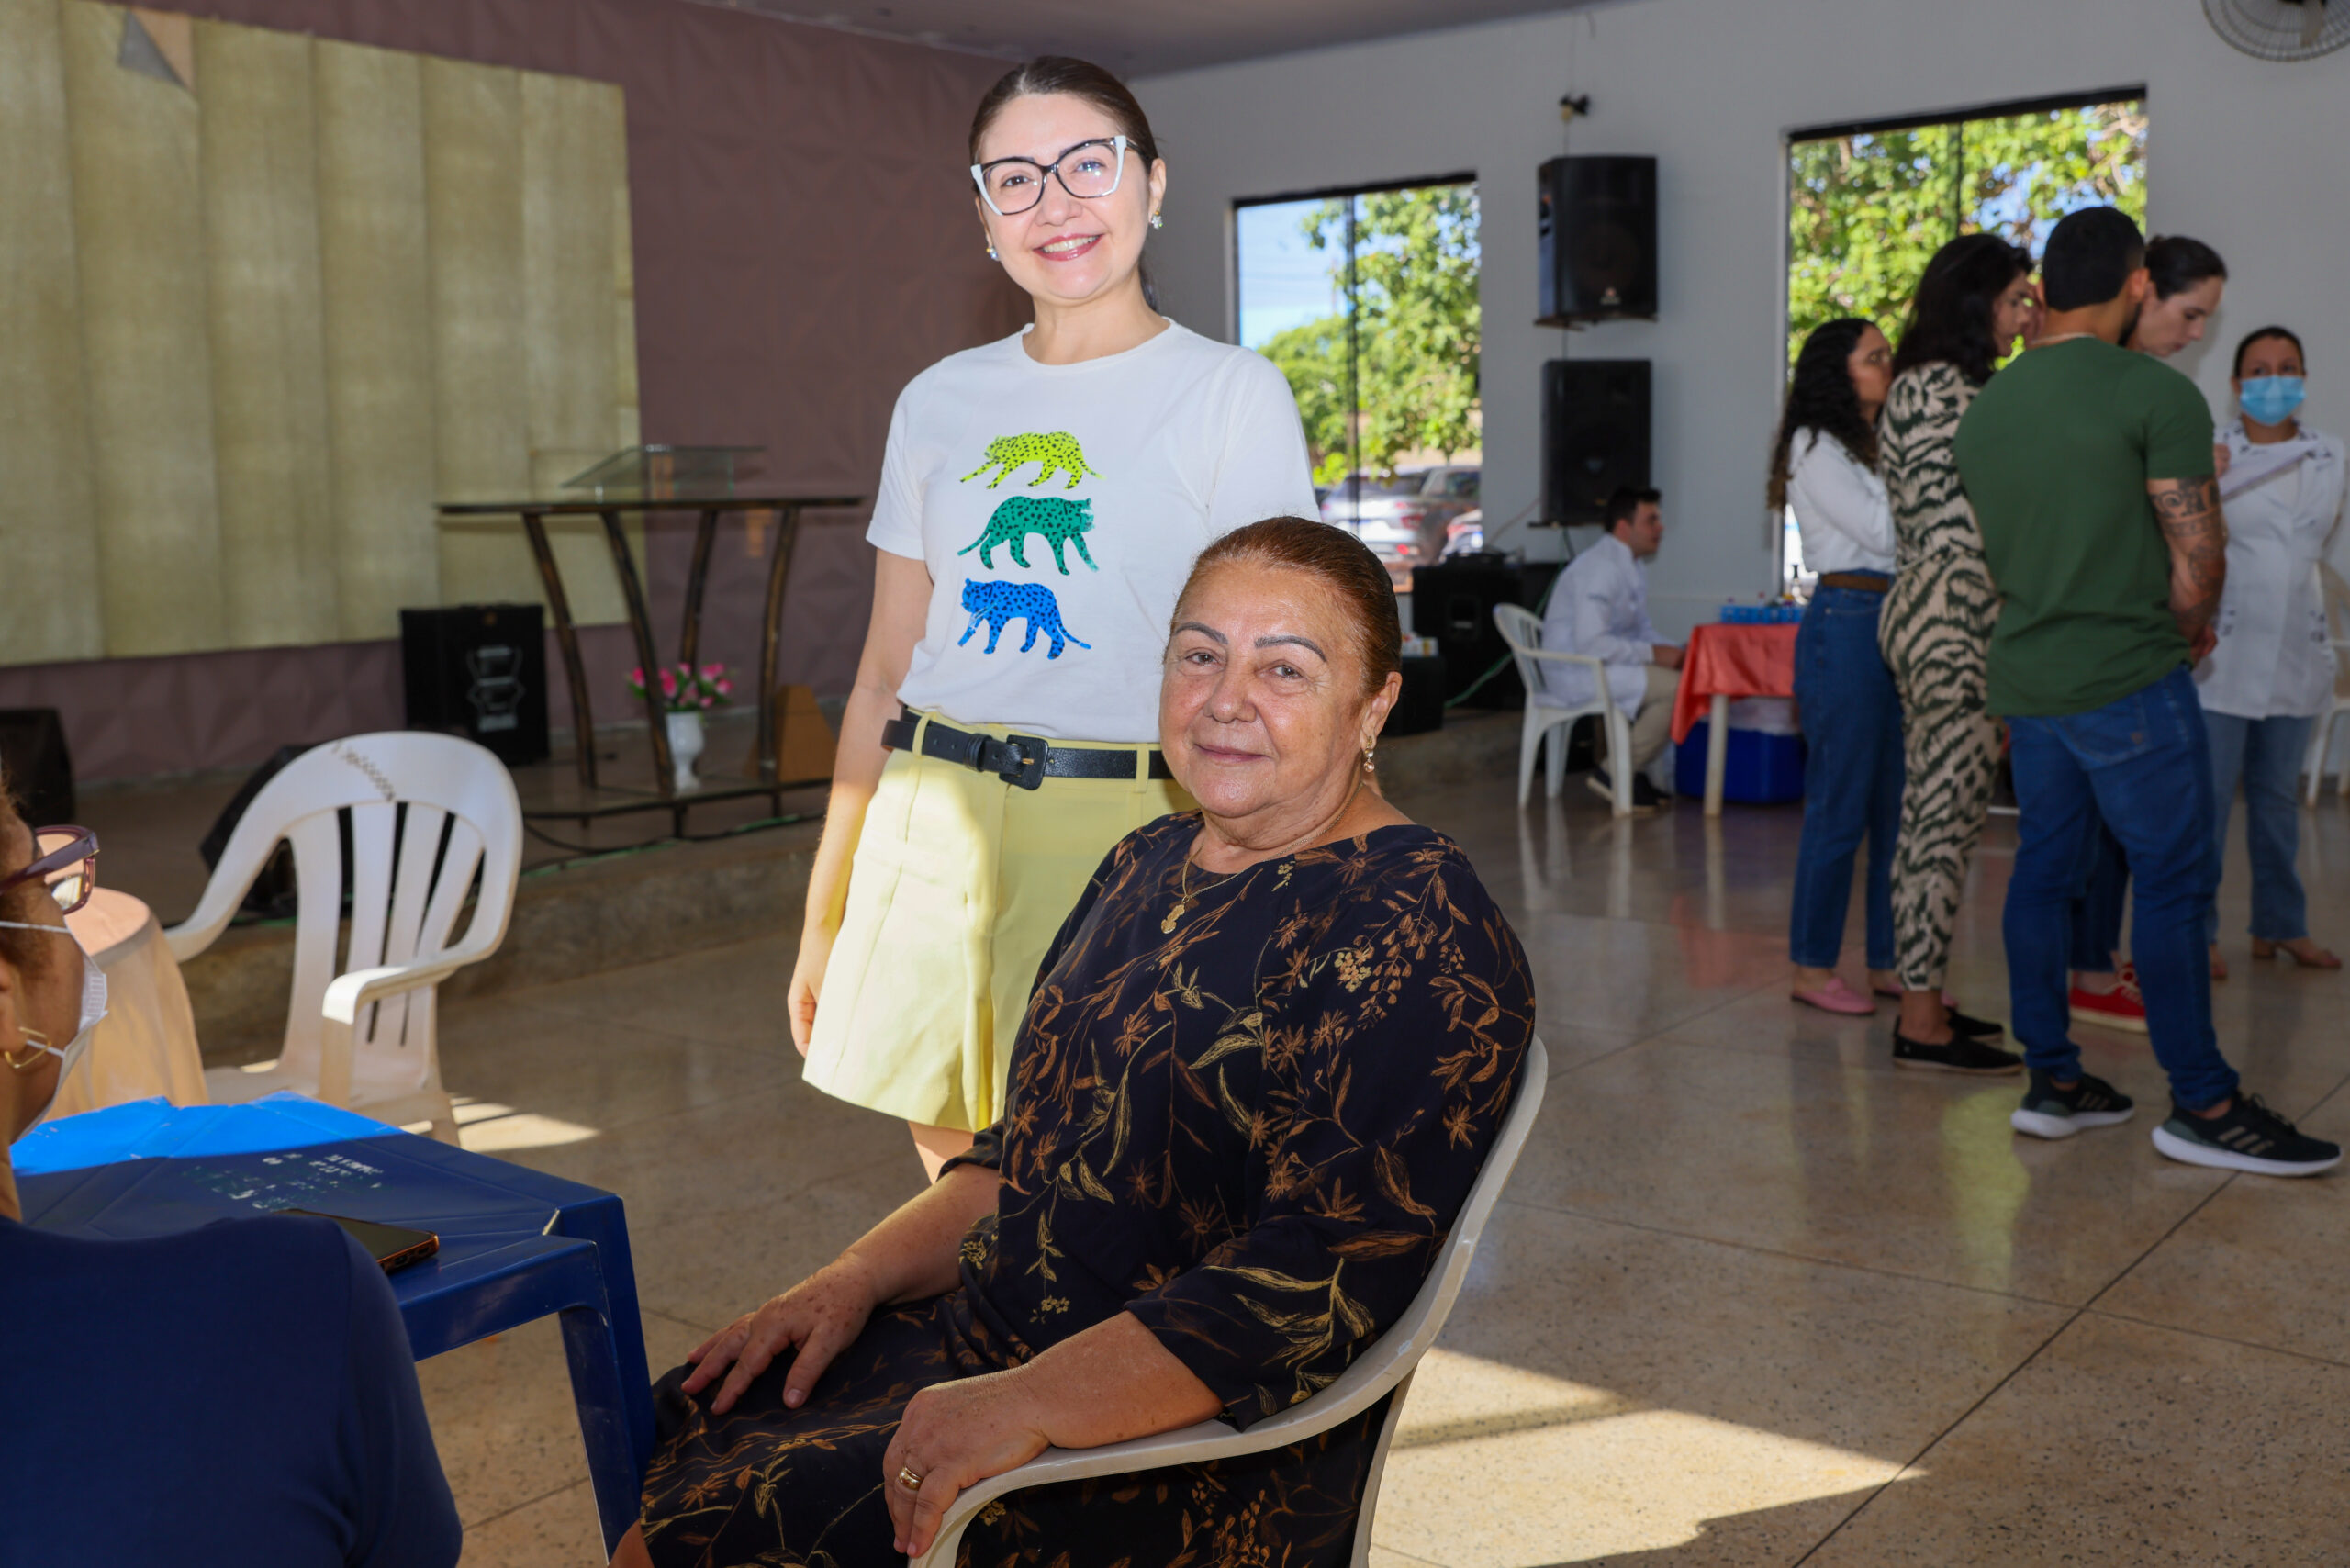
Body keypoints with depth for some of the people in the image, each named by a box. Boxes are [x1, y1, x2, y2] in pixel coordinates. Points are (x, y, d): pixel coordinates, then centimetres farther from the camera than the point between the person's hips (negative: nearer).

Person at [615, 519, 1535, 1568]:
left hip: (1197, 1459, -8)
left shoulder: (1415, 940, -17)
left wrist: (1029, 1405, -27)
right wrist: (858, 1278, 3)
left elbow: (1320, 1278, -24)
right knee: (655, 1436, 0)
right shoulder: (1149, 868, 11)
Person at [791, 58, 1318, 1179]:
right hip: (930, 829, 4)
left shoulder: (1230, 393, 0)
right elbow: (885, 672, 14)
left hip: (1123, 835, -4)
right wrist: (824, 914, 14)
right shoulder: (939, 402, 12)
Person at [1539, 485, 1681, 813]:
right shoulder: (1599, 569, -18)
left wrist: (1674, 652, 1)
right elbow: (1591, 644, -26)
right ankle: (1615, 774, -10)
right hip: (1577, 673, -10)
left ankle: (1627, 769, 6)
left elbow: (1642, 629, 21)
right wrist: (1654, 654, -20)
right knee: (1675, 687, -22)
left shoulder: (1630, 568, 14)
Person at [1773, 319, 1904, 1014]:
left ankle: (1888, 961, 17)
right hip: (1846, 623, -8)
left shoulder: (1880, 447, 19)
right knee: (1841, 806, -5)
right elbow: (1881, 532, -13)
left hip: (1896, 624, 8)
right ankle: (1813, 966, 4)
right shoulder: (1815, 448, -6)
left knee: (1897, 804, 9)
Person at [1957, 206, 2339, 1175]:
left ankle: (2051, 1081, 17)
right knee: (2172, 879, 0)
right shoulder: (2156, 394, -12)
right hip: (2130, 681, -7)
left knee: (2043, 869, 11)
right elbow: (2198, 559, -13)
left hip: (2025, 679, 7)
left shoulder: (1985, 407, 10)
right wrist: (2191, 626, 6)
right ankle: (2201, 1104, 5)